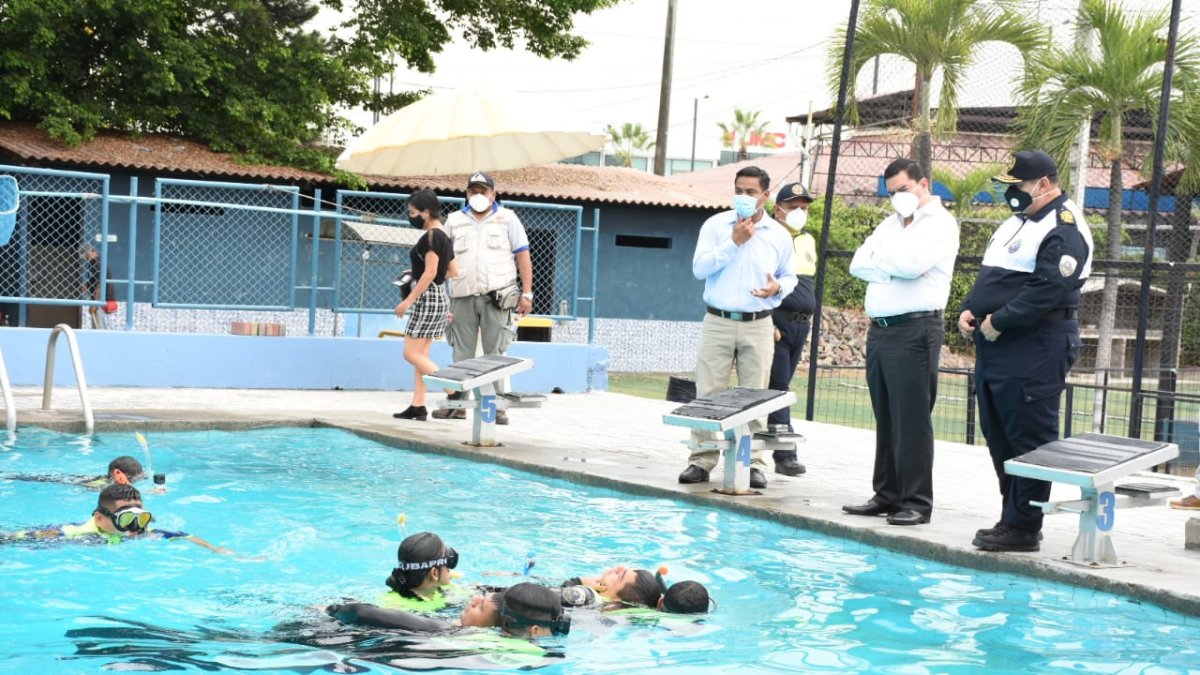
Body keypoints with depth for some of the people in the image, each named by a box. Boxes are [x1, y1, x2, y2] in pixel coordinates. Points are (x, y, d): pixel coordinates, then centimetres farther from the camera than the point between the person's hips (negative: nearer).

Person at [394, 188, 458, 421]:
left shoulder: (431, 236, -14)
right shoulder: (444, 236, 14)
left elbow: (430, 272, -20)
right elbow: (454, 273, 17)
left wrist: (408, 300, -19)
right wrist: (452, 306, 22)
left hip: (427, 298, -10)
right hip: (439, 298, 10)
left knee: (411, 353, -7)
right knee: (420, 355, 10)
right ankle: (418, 407, 9)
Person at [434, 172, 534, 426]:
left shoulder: (507, 219, 7)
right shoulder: (454, 221, 13)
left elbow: (523, 257, 4)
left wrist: (526, 293, -4)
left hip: (496, 297, -2)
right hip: (463, 297, 2)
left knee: (495, 352, -2)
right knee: (462, 352, 5)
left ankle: (496, 406, 1)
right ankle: (457, 404, 10)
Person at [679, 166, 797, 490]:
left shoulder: (779, 235, 8)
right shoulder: (716, 225, 3)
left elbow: (789, 276, 17)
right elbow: (699, 268, -7)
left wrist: (778, 287, -6)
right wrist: (733, 242, -13)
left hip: (757, 326, 1)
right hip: (717, 322, -1)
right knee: (708, 393, -1)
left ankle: (753, 462, 7)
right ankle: (702, 460, 4)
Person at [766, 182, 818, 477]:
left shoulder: (808, 241, 18)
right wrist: (767, 322, -19)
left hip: (801, 324, 8)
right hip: (776, 322, -8)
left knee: (780, 386, 10)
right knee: (778, 386, -9)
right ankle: (785, 455, -12)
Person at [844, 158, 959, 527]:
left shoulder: (940, 222, -4)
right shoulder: (891, 223, 20)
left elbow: (912, 263, -19)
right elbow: (858, 264, 10)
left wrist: (880, 257, -1)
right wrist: (893, 263, -7)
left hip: (915, 331, -8)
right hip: (879, 328, 8)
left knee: (912, 419, -6)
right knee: (886, 419, 11)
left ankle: (917, 502, -2)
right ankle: (887, 495, 17)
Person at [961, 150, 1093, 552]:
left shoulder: (1064, 228, -11)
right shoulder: (1016, 224, 20)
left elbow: (1048, 290, -21)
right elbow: (990, 276, 24)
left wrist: (999, 322, -18)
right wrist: (970, 310, 6)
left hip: (1036, 349, -10)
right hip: (996, 348, 10)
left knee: (1029, 439, -5)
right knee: (999, 436, 13)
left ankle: (1024, 527, 0)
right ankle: (1011, 517, 23)